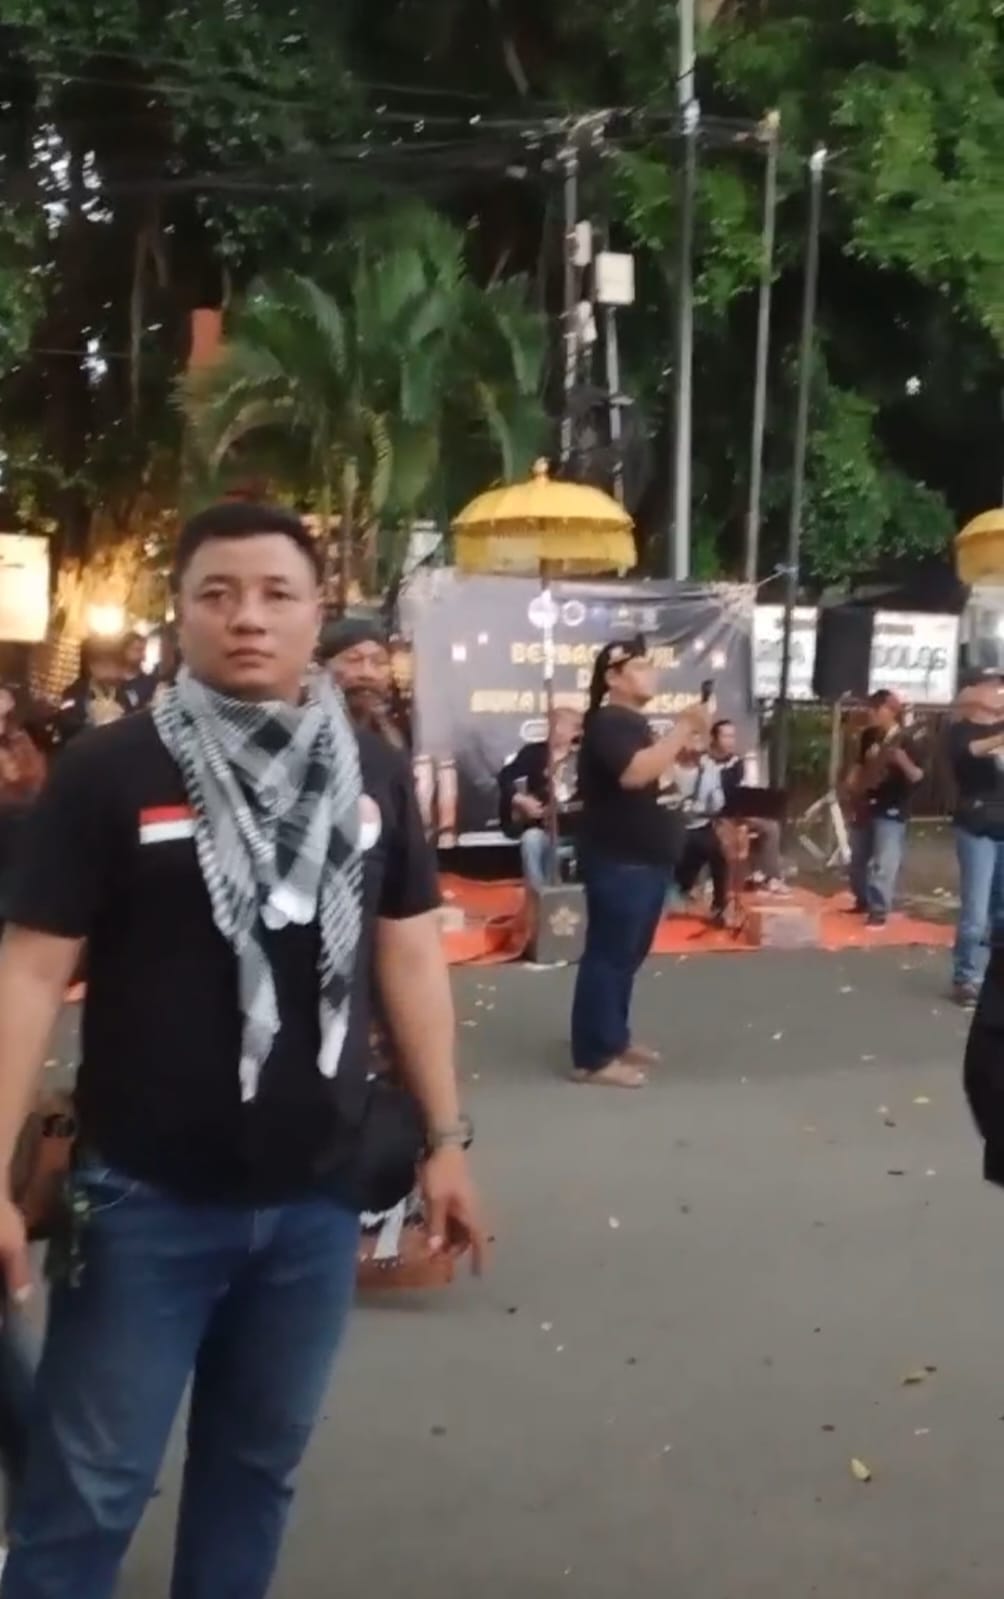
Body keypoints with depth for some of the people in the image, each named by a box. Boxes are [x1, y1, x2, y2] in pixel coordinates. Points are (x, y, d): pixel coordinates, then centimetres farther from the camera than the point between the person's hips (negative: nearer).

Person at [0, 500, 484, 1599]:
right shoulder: (108, 770, -10)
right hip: (147, 1197, -3)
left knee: (258, 1461, 20)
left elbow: (409, 953, 7)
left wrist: (445, 1138, 7)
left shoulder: (370, 772, 2)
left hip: (318, 1194, 4)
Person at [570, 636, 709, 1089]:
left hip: (647, 859, 10)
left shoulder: (635, 723, 17)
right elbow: (634, 772, -32)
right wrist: (684, 729, -28)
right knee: (608, 955, -7)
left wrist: (686, 736, 12)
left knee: (628, 954, 17)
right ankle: (593, 1057, -3)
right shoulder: (608, 723, -15)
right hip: (620, 861, -10)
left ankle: (615, 1037, 28)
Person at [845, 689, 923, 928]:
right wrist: (853, 782, 5)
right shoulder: (869, 736, 7)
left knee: (883, 864, -11)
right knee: (857, 859, 16)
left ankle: (879, 911, -5)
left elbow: (917, 776, -20)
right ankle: (863, 900, 34)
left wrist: (903, 761, -38)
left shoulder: (905, 741, -14)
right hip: (865, 806, 8)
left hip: (891, 811, -8)